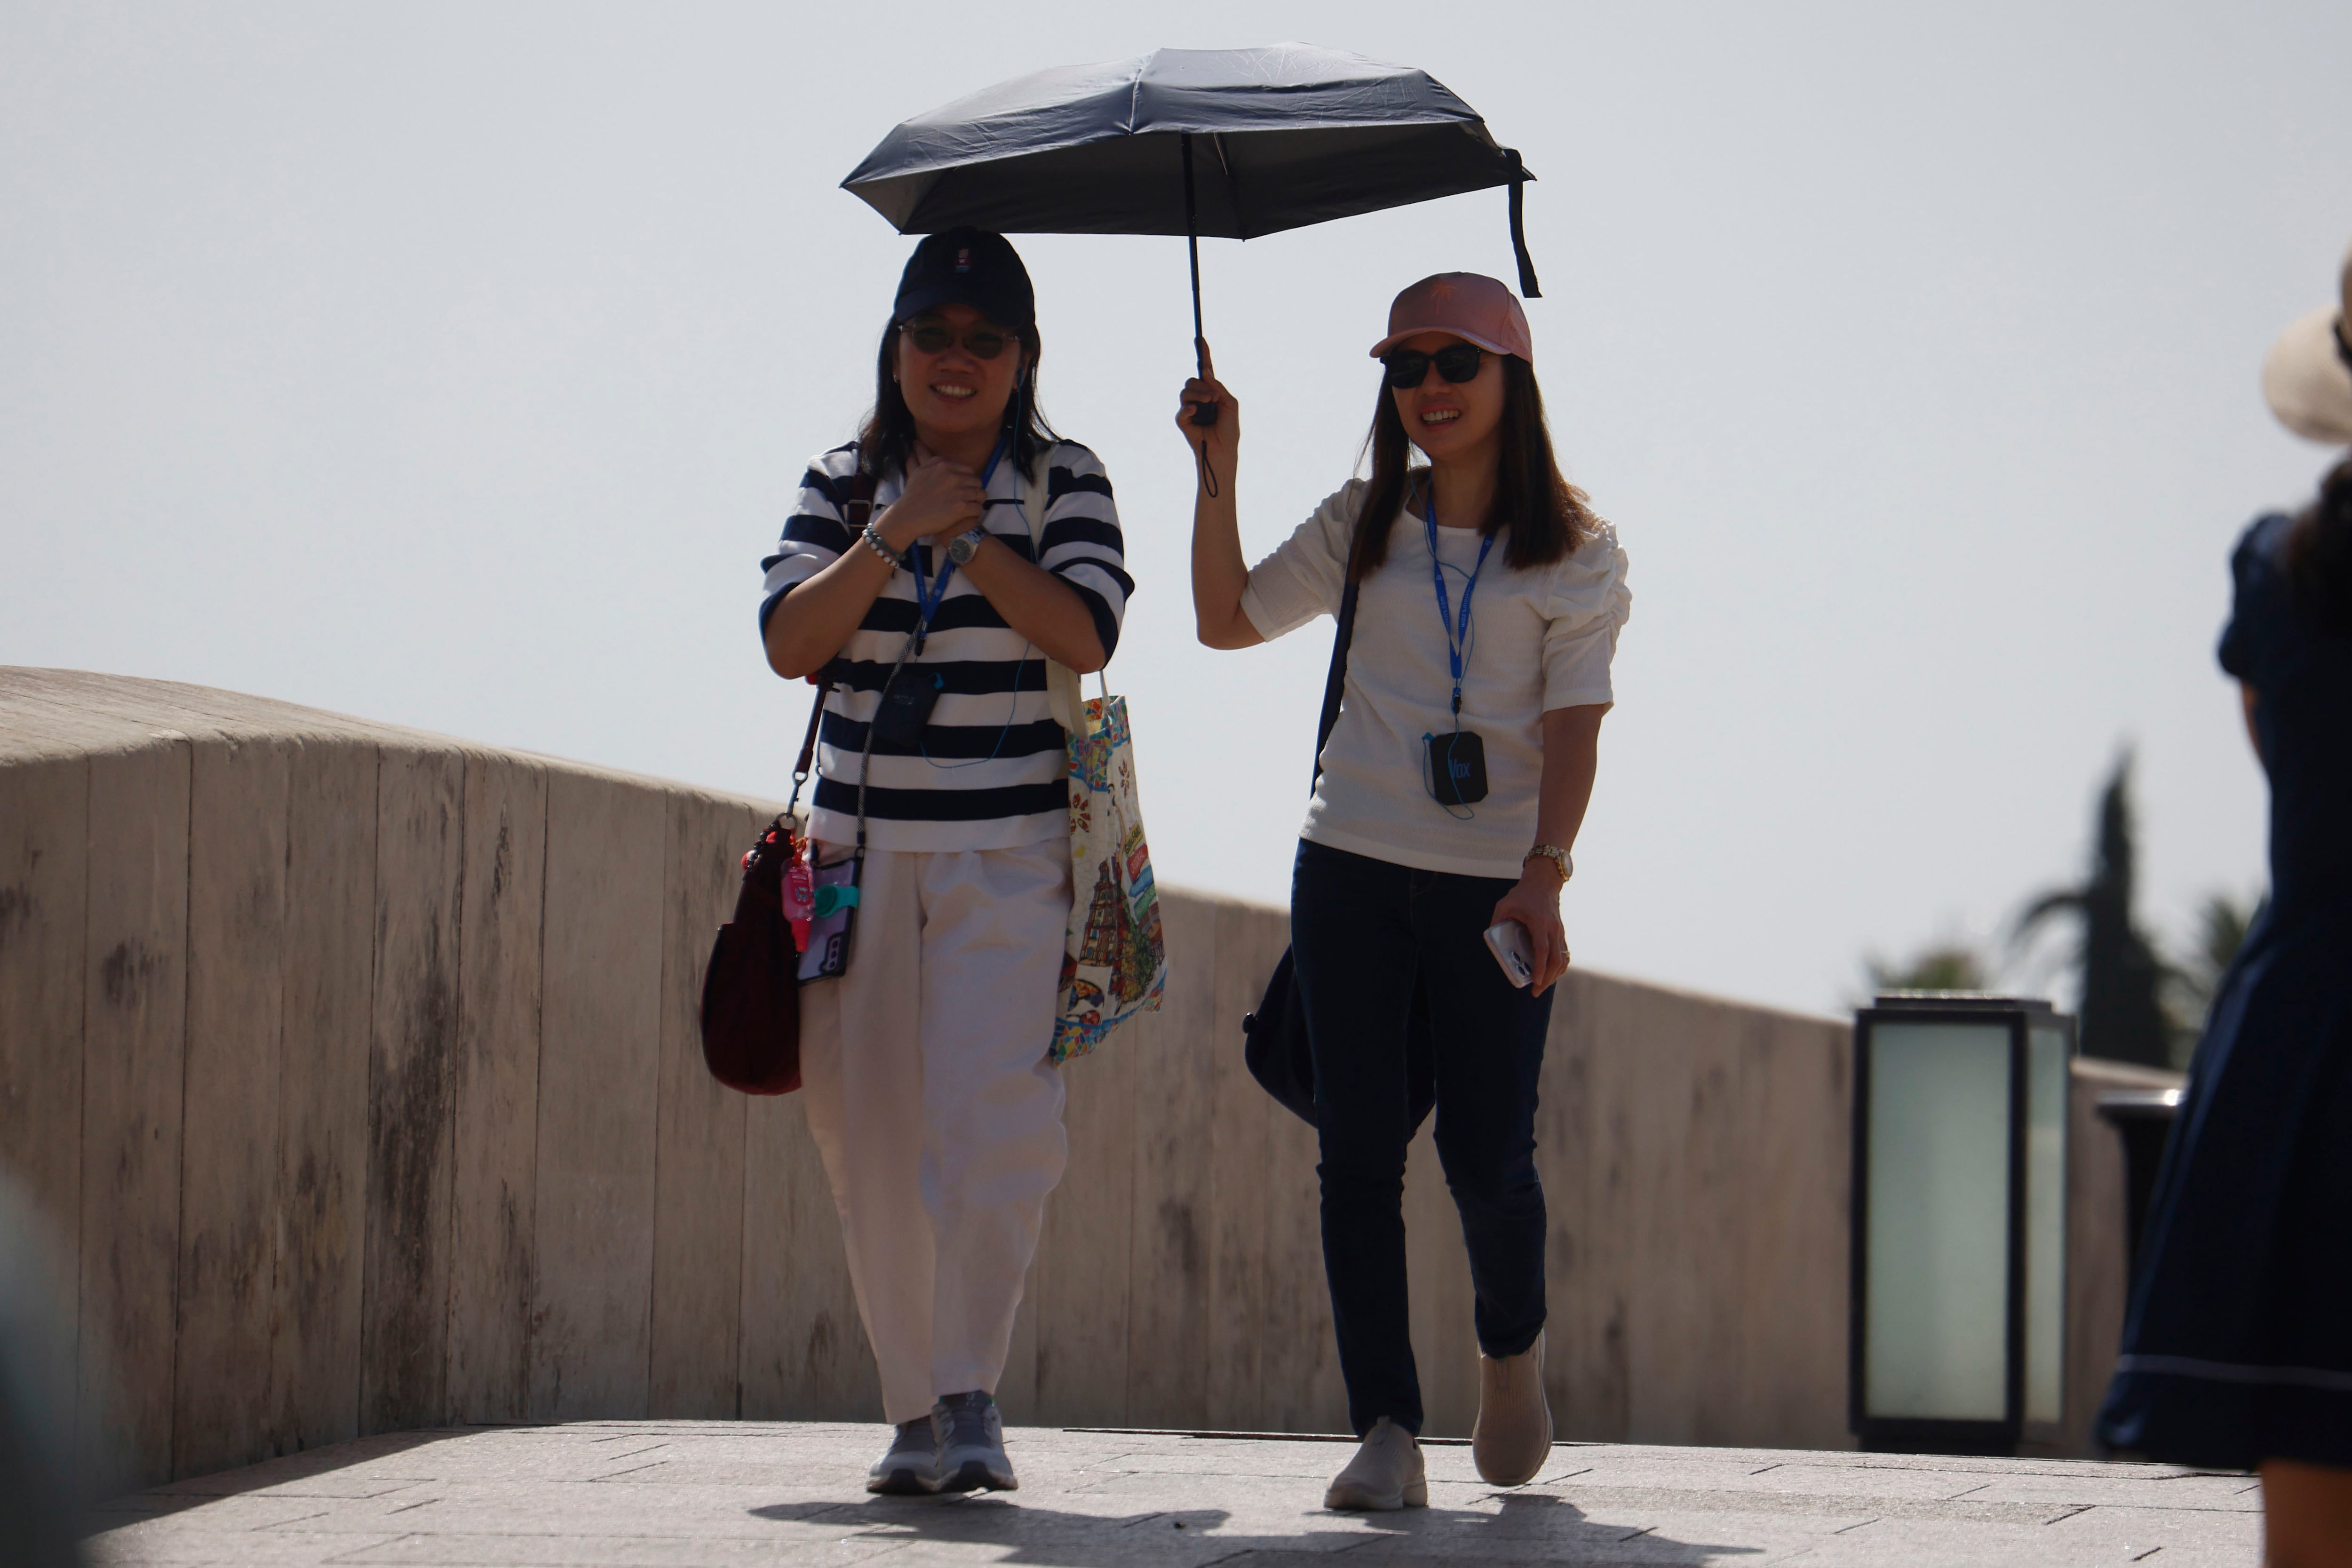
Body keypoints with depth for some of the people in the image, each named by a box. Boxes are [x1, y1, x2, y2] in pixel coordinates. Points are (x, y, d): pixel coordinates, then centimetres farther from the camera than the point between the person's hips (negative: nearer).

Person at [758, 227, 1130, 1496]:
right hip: (863, 848, 3)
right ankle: (915, 1406, 13)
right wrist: (896, 533, -13)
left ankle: (973, 1391, -9)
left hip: (1011, 854, -3)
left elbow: (1084, 636, -12)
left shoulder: (1062, 485, 3)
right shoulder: (842, 487, 9)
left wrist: (967, 532, -11)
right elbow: (791, 642, -4)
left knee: (993, 1117, -17)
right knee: (869, 1132, 2)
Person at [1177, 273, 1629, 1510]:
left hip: (1496, 885, -3)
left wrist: (1542, 878, -21)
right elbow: (1227, 620, 17)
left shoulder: (1574, 555, 2)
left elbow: (1573, 728, -8)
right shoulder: (1363, 527, 12)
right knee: (1358, 1152, -6)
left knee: (1487, 1154, -4)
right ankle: (1387, 1431, -6)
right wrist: (1217, 476, 7)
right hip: (1351, 869, 3)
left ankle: (1511, 1350, 27)